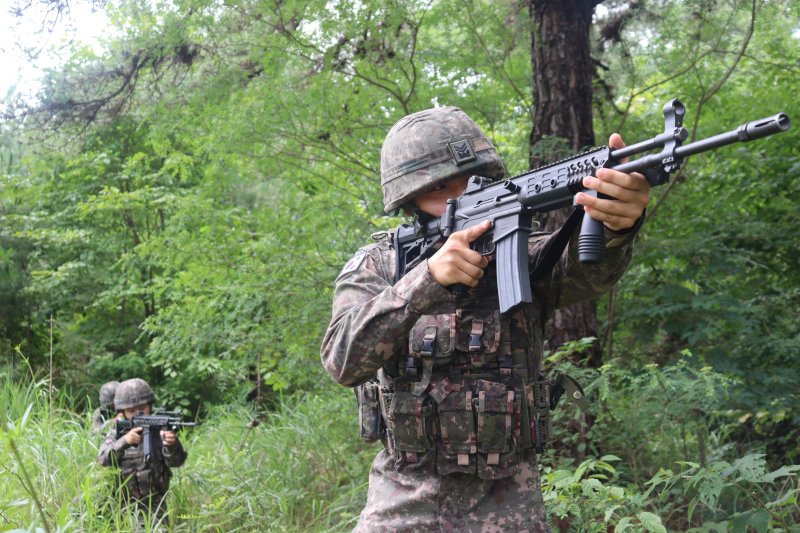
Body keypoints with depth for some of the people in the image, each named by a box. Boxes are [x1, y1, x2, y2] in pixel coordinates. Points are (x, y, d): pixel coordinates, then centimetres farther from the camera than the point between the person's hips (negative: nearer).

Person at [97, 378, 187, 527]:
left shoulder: (159, 431, -3)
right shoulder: (116, 434, 4)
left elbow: (175, 461, -16)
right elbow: (103, 460, -12)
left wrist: (171, 446, -39)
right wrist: (124, 441, -29)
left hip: (152, 509, -2)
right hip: (120, 508, 3)